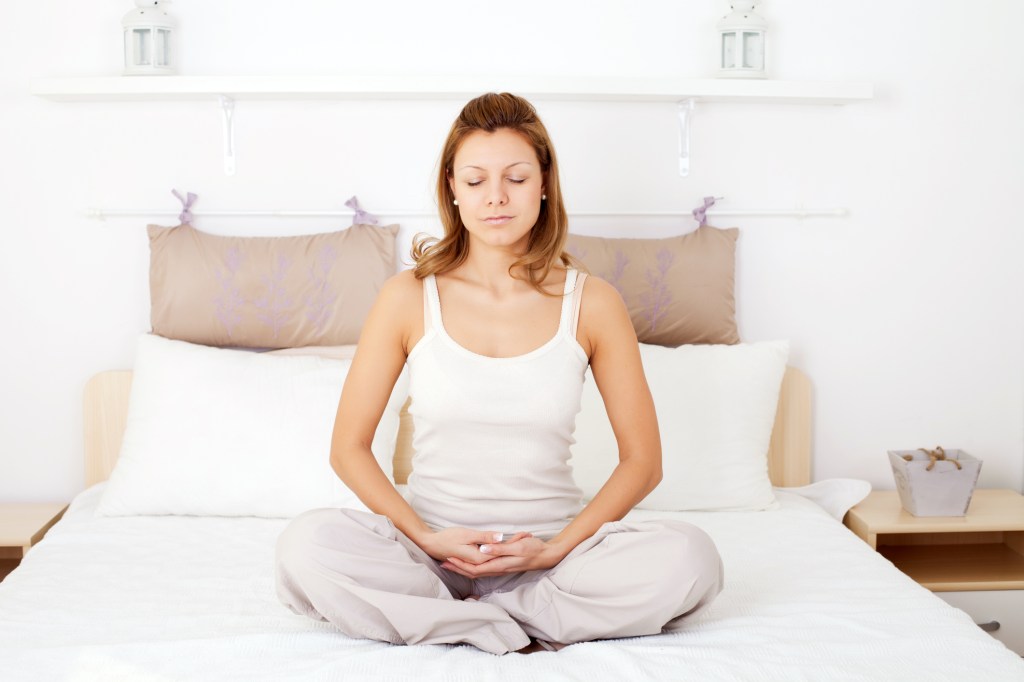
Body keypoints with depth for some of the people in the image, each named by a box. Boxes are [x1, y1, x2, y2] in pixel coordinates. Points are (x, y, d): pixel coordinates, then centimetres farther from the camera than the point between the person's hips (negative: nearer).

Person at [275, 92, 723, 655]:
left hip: (552, 550, 1)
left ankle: (448, 617, -16)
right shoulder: (409, 298, -1)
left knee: (690, 558, -27)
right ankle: (535, 625, -19)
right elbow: (348, 448, 2)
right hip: (430, 553, 0)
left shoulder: (591, 304, -1)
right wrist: (426, 538, -12)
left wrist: (556, 548, -11)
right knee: (306, 544, -29)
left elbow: (642, 461, 2)